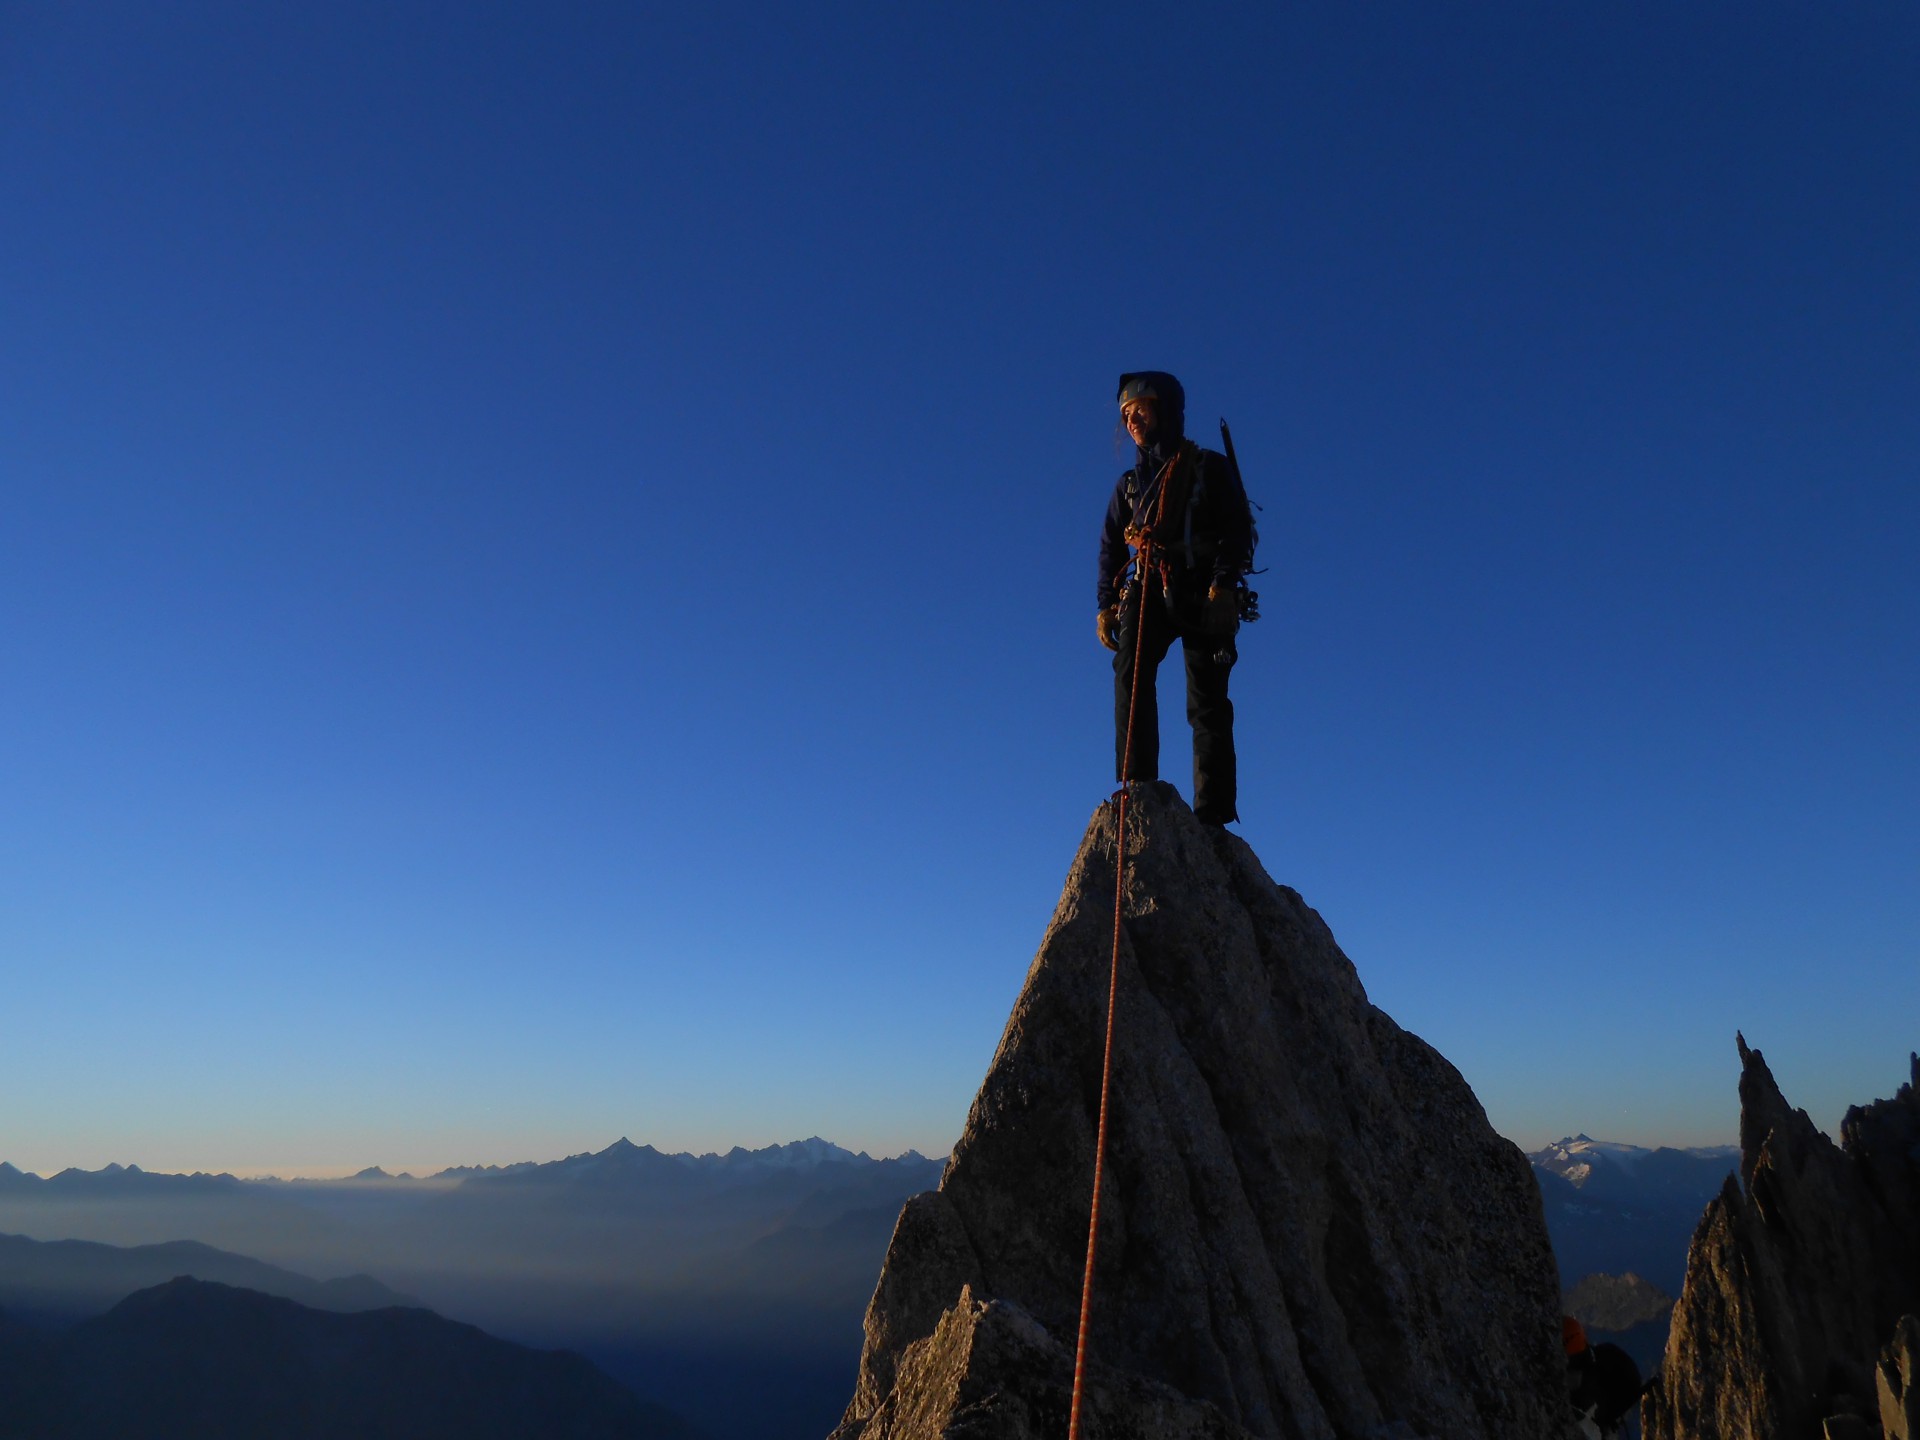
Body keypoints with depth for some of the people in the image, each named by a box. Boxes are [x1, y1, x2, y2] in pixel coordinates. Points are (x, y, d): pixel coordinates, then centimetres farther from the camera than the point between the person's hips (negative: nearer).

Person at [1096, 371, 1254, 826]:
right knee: (1131, 674, -22)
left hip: (1199, 592, -3)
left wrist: (1223, 584, -15)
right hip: (1147, 591, 3)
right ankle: (1137, 785, -27)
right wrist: (1106, 603, 10)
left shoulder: (1210, 468, 11)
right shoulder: (1130, 483, 24)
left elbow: (1237, 531, 0)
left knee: (1207, 699, -9)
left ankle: (1213, 810, -12)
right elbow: (1111, 548, 23)